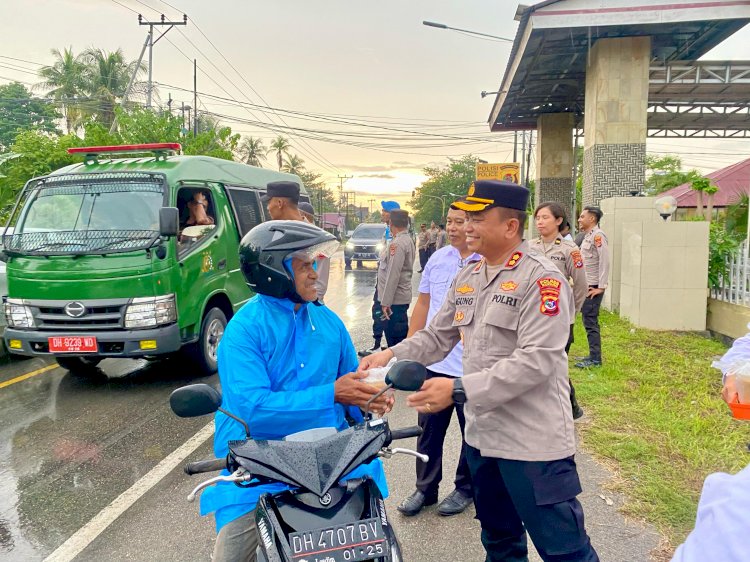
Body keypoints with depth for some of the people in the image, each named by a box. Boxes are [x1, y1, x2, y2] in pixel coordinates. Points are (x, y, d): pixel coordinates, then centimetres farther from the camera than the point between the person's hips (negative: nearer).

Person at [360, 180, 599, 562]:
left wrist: (460, 390, -28)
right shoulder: (466, 280, 9)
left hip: (534, 443, -8)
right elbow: (436, 337, 12)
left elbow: (535, 361, -25)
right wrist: (392, 355, -7)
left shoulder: (542, 280, -16)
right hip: (482, 436, 8)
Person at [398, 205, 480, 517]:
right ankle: (425, 489, 31)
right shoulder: (438, 259, 5)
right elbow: (423, 304, 12)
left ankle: (465, 488, 34)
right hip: (433, 361, 5)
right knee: (429, 430, 14)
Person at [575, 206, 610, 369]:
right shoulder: (588, 236, 16)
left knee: (590, 322, -5)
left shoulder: (598, 235, -13)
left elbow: (604, 262, -19)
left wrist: (601, 287, -19)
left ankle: (595, 359, 1)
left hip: (593, 288, -9)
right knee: (589, 322, 14)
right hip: (586, 286, 10)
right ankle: (593, 355, 23)